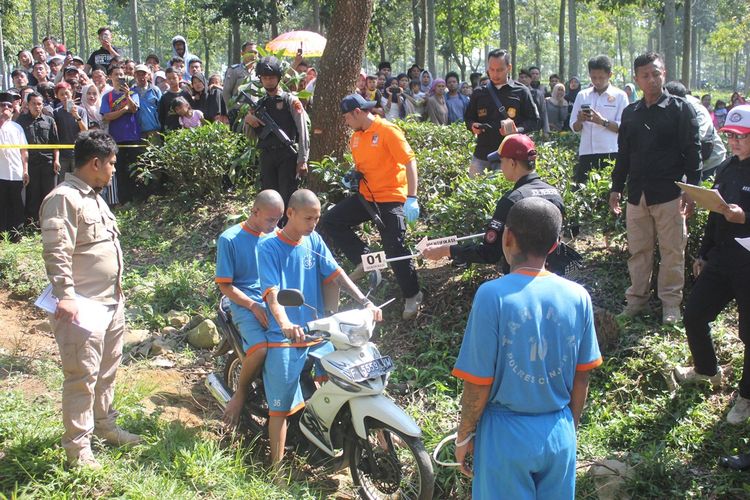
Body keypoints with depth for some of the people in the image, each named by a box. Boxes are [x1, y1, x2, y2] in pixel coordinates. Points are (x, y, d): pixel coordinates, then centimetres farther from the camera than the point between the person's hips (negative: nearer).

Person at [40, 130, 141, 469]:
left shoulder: (94, 197, 17)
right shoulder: (64, 199, -16)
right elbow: (56, 253, -24)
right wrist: (66, 296, -31)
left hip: (111, 302, 10)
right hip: (83, 308, -10)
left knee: (107, 370, 20)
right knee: (83, 376, -4)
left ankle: (105, 426, 35)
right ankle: (77, 448, 6)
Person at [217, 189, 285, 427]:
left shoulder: (276, 237, 11)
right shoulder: (230, 239, -3)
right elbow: (225, 285, -4)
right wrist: (253, 306, -15)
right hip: (245, 305, -4)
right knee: (261, 348, -33)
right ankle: (240, 394, -5)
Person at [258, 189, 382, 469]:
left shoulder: (314, 241, 8)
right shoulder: (269, 248, -7)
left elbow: (337, 275, 2)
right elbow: (271, 292, -18)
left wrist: (366, 303, -12)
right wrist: (285, 324, -37)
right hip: (284, 339, -5)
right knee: (280, 407, -1)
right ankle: (276, 467, 10)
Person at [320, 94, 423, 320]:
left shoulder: (387, 130, -14)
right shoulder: (356, 137, 9)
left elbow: (410, 161, -19)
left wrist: (412, 198, -27)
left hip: (391, 198, -8)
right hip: (366, 196, 8)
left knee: (395, 249, -9)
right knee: (330, 222, 0)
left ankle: (412, 296, 9)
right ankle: (365, 260, 5)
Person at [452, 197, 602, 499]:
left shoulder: (492, 295, -19)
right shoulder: (578, 296, -7)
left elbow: (478, 383, -14)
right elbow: (581, 378, 2)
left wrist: (463, 437, 0)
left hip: (506, 436, -3)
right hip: (559, 434, 3)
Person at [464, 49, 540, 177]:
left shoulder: (521, 92, 2)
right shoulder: (479, 93, 11)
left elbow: (535, 121, 4)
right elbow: (468, 118, 21)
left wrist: (517, 130, -15)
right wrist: (473, 126, -3)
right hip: (481, 156, 2)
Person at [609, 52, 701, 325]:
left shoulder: (680, 109, -1)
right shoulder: (630, 113, 12)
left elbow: (692, 152, -4)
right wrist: (616, 188, 14)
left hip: (669, 194, -4)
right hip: (637, 194, 4)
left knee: (672, 251, 1)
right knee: (638, 251, 9)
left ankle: (671, 303, 10)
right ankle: (637, 299, 19)